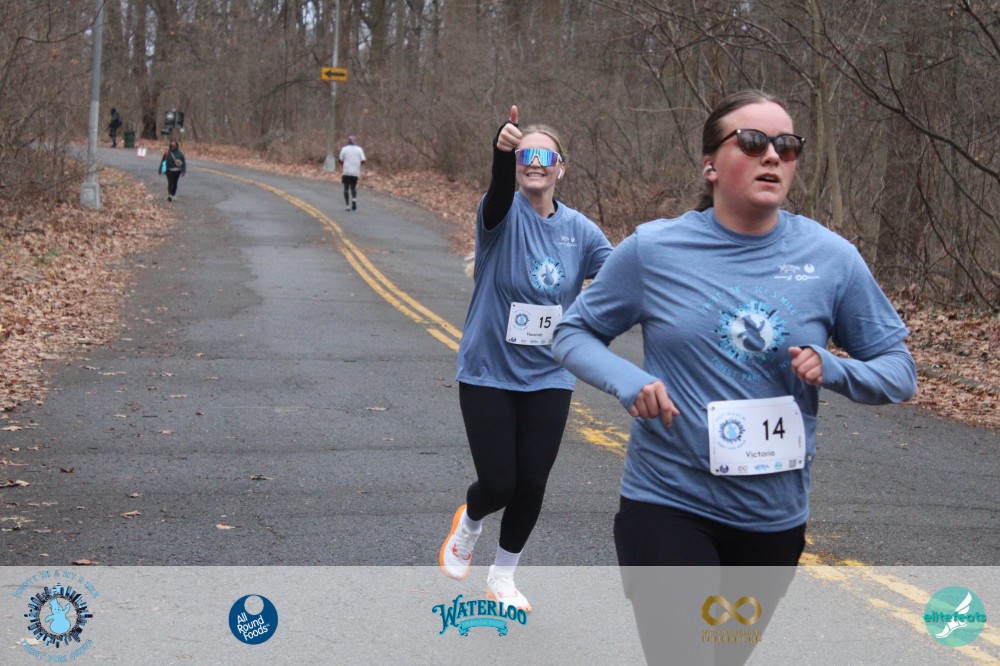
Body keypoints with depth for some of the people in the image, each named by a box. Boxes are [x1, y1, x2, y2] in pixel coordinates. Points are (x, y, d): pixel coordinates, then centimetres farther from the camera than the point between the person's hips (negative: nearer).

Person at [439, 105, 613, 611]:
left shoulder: (579, 229, 0)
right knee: (498, 484, -4)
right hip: (489, 374, -3)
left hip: (548, 377, 3)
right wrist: (503, 151, -55)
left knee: (531, 485, 5)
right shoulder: (503, 215, -11)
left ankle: (503, 577, 29)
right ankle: (468, 524, 34)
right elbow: (500, 192, -34)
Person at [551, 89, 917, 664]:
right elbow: (574, 334, 4)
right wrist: (628, 381, -16)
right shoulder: (653, 250, -7)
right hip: (668, 505, -3)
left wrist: (832, 370, -18)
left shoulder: (831, 258, -4)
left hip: (776, 517, 3)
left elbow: (900, 370, 3)